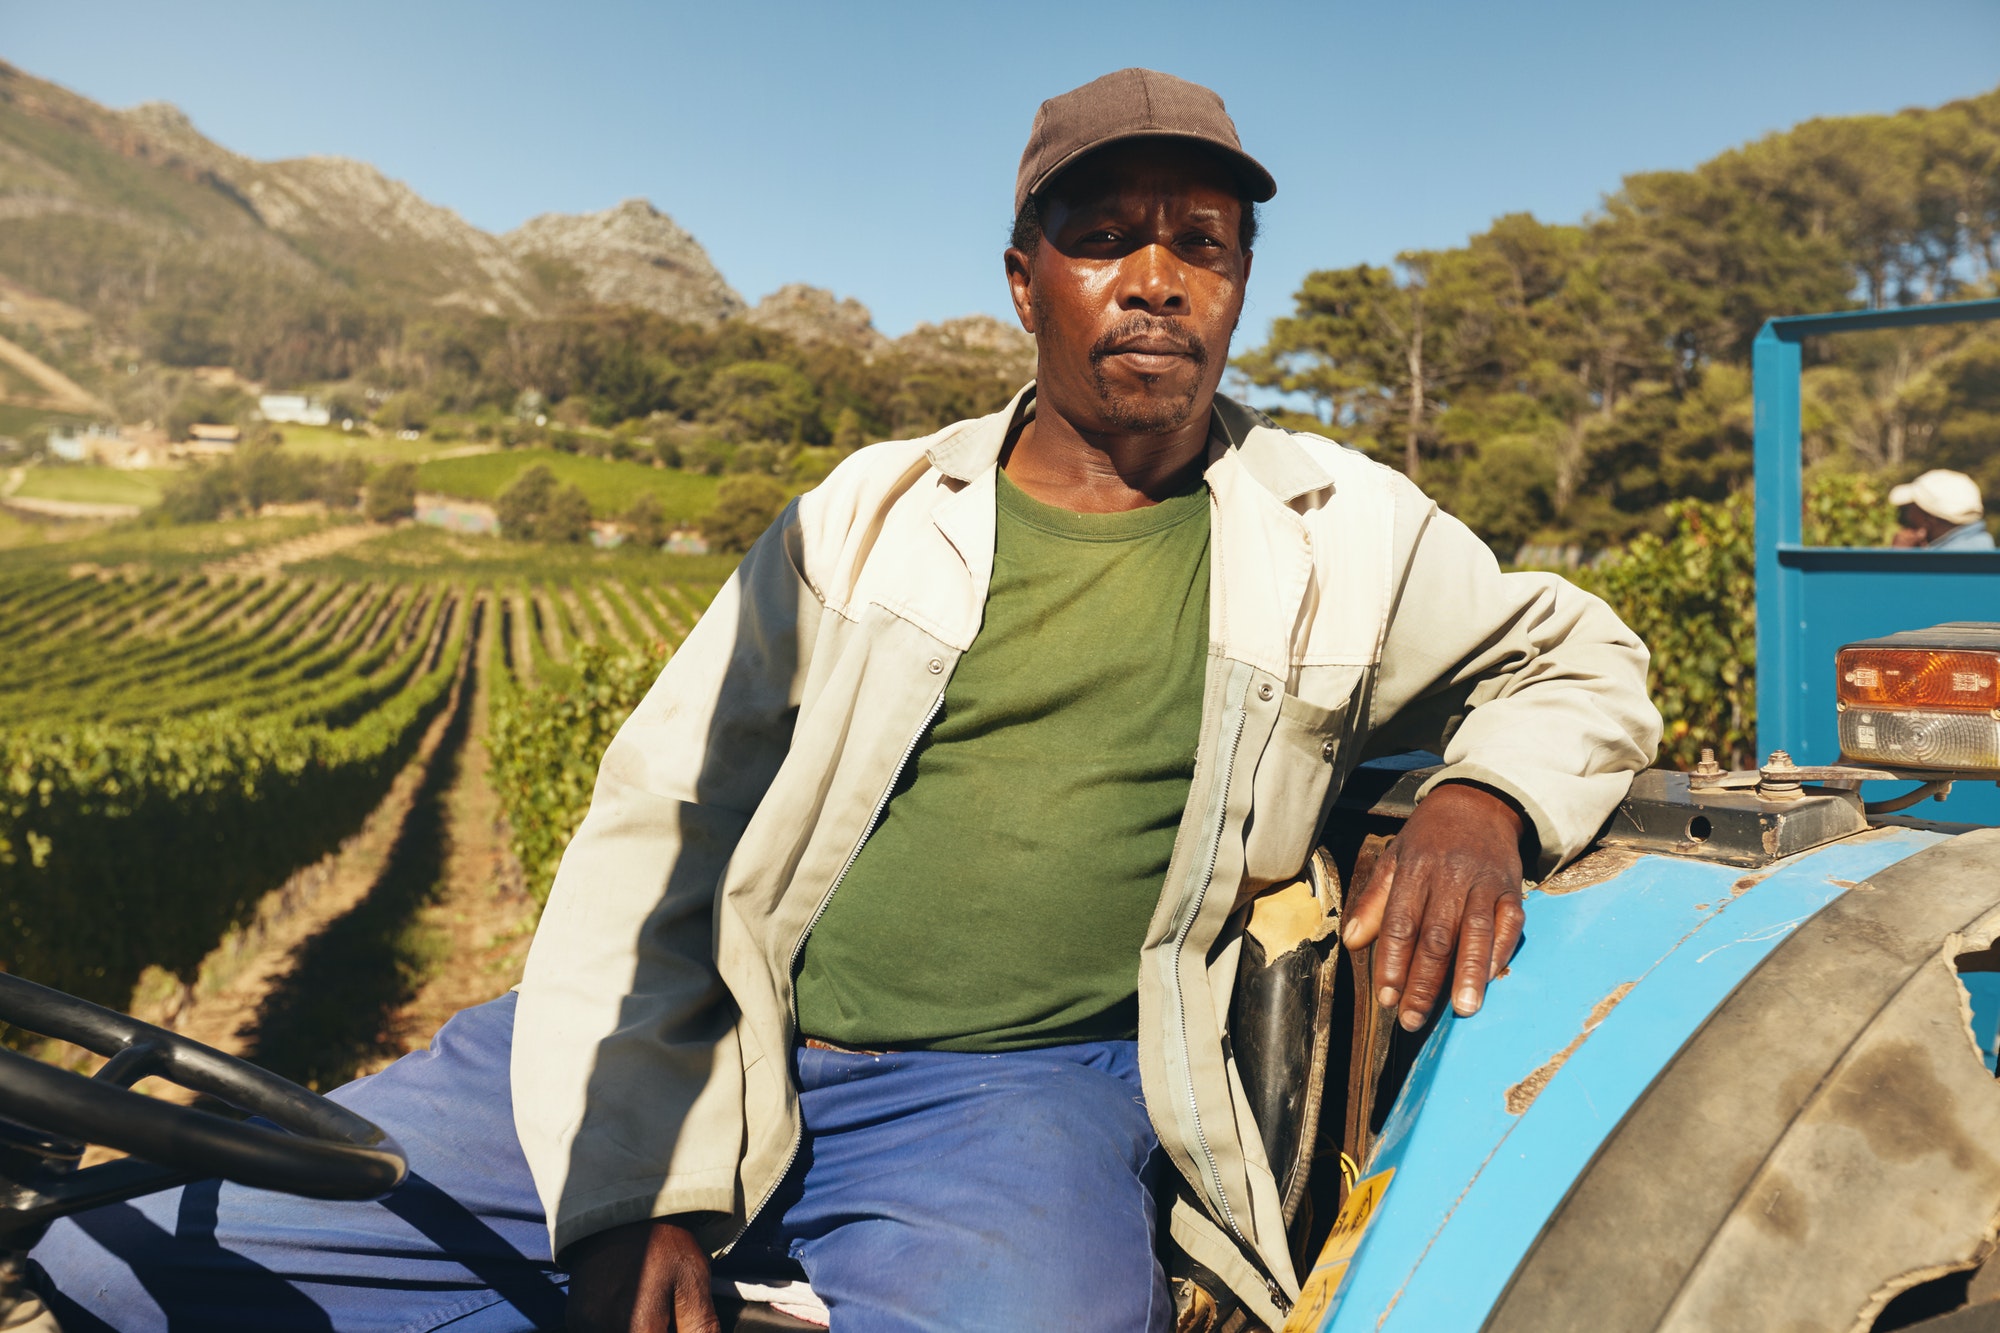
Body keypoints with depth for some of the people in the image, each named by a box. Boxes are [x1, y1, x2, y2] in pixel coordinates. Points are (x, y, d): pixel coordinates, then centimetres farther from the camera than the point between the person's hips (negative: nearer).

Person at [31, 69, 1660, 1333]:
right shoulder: (870, 519, 7)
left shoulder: (1344, 536, 7)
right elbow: (655, 830, 4)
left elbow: (1582, 657, 19)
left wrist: (1483, 799, -6)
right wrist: (633, 1184, -7)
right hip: (723, 1045, 3)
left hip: (1015, 1092, -2)